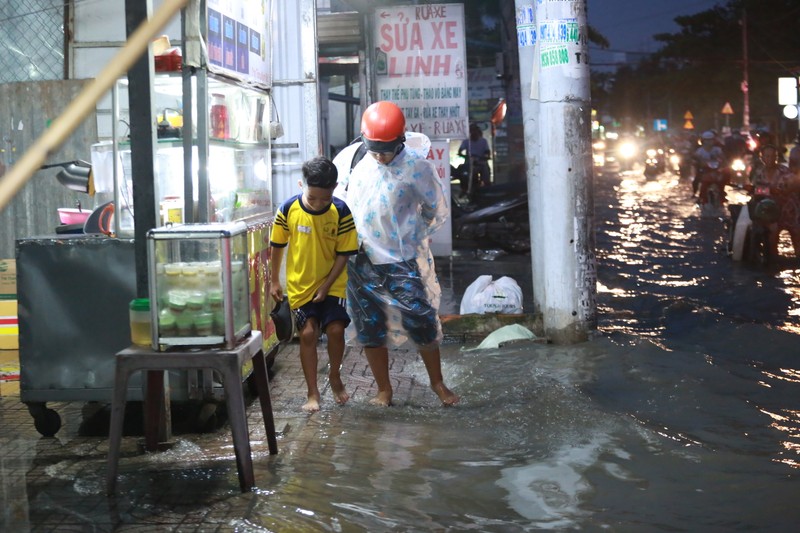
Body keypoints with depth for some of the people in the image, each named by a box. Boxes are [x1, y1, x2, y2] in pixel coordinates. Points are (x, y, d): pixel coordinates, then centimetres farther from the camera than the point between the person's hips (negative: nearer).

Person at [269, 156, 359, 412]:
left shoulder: (341, 212, -15)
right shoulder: (288, 209, -13)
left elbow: (343, 254, -9)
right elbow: (277, 246, 0)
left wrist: (326, 286, -13)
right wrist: (274, 281, 4)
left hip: (331, 284, 0)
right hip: (300, 285, 0)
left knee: (335, 329, -9)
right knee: (308, 333, -3)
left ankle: (335, 377, 19)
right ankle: (313, 393, 7)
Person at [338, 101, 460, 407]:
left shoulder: (416, 166, -11)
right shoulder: (357, 161, 2)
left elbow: (438, 212, -2)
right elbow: (343, 203, 17)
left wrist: (411, 237, 0)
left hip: (403, 262, -4)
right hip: (362, 262, 4)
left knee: (423, 323, 1)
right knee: (370, 329, 10)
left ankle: (437, 383, 22)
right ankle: (384, 390, 24)